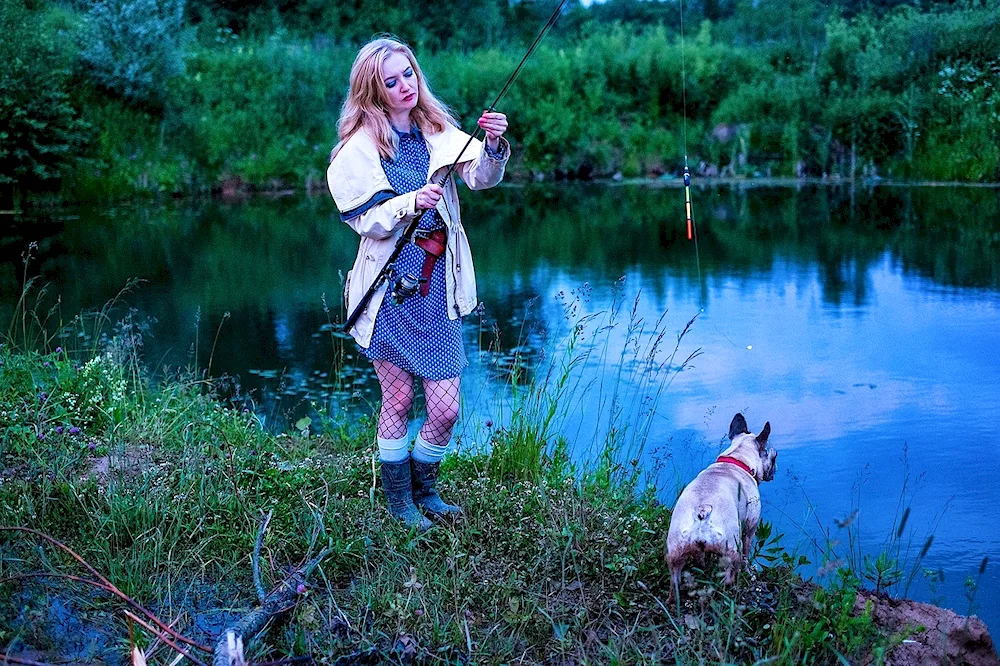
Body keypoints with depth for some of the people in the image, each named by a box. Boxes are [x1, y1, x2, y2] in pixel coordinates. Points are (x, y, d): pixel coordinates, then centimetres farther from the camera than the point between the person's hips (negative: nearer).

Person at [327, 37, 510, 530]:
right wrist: (411, 202, -24)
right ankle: (398, 499, 27)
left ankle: (425, 489, 29)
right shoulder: (360, 147, -2)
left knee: (445, 408, 3)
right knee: (398, 400, 6)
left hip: (437, 289, 3)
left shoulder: (439, 134, 7)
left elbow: (481, 177, -9)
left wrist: (493, 147, -30)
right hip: (389, 289, -3)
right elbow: (363, 219, -8)